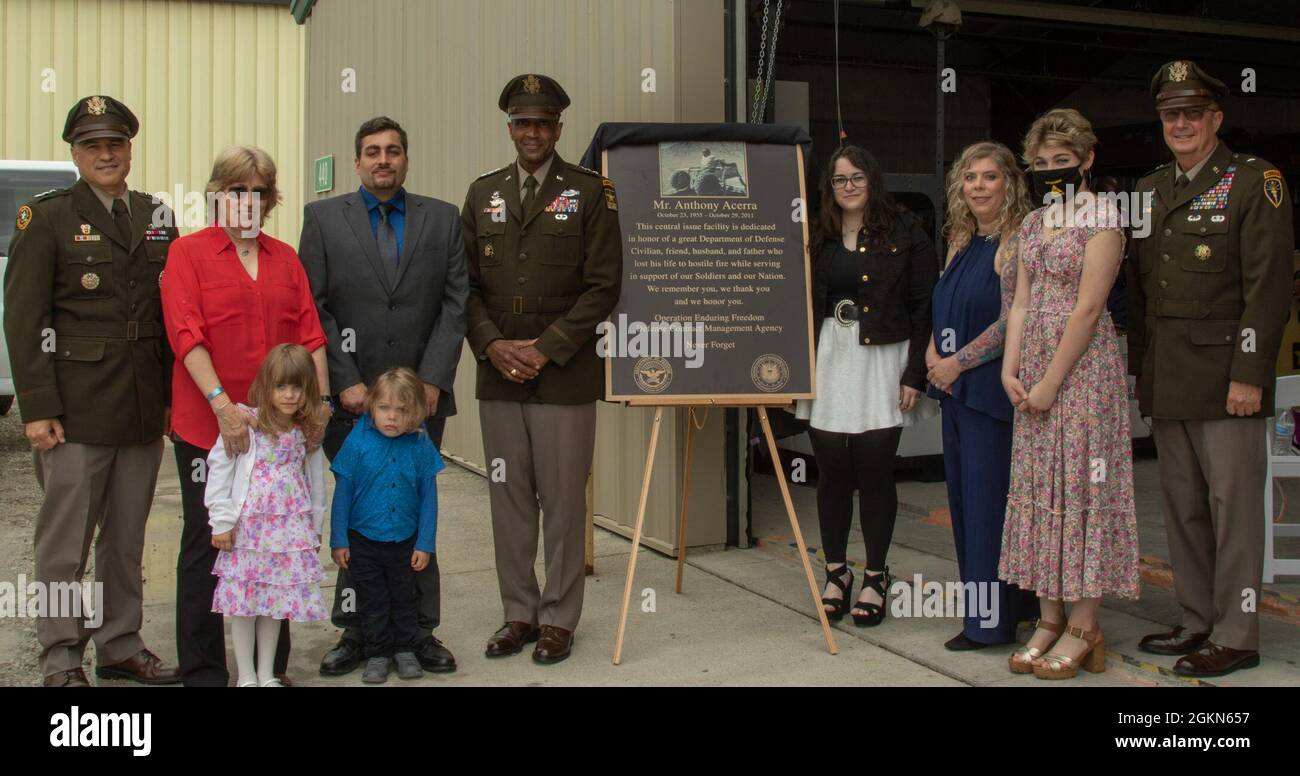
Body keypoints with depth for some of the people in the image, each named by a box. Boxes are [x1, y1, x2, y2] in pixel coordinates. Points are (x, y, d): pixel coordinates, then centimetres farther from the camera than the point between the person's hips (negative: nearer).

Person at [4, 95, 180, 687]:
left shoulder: (157, 217, 11)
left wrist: (173, 395, 8)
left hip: (145, 409, 5)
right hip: (77, 409, -4)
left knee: (127, 538, 13)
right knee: (65, 542, 3)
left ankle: (120, 647, 24)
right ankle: (61, 660, 15)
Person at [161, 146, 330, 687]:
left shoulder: (285, 258, 13)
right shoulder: (188, 252, 1)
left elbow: (310, 335, 9)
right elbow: (187, 335, -10)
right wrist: (223, 404, -19)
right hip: (207, 425, -3)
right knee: (206, 545, 4)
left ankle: (272, 664, 20)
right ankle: (202, 670, 15)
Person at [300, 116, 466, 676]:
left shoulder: (443, 219, 8)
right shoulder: (323, 218, 6)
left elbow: (455, 304, 3)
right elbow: (313, 308, 0)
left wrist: (432, 380, -7)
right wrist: (346, 382, -8)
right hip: (353, 398, 0)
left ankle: (421, 630, 14)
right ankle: (355, 630, 16)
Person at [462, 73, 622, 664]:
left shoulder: (591, 193, 0)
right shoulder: (483, 193, 12)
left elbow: (602, 287, -5)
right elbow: (467, 284, 10)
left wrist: (545, 349, -11)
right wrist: (492, 345, -6)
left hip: (565, 375, -4)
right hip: (498, 373, 4)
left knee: (563, 500, 2)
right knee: (509, 499, 9)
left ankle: (558, 618, 15)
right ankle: (519, 613, 22)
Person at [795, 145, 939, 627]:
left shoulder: (905, 233, 0)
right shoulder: (818, 239, 10)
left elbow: (924, 307, -3)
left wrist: (915, 373, -9)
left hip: (882, 359, -3)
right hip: (827, 359, 3)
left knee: (875, 469, -1)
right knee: (832, 469, 4)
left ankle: (875, 578, 13)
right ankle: (836, 573, 19)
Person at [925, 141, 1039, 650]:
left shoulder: (1015, 242, -11)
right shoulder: (961, 243, 15)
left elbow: (1012, 321, -17)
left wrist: (957, 362, -13)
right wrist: (933, 351, 3)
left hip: (990, 389, -9)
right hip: (956, 390, 9)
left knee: (987, 499, -4)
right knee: (964, 498, 12)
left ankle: (991, 621, 5)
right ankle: (981, 607, 22)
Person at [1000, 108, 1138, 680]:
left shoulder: (1101, 219, -7)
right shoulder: (1032, 223, 15)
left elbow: (1087, 309, -14)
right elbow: (1021, 302, 12)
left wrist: (1051, 382, -15)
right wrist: (1011, 370, -1)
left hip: (1082, 366, -7)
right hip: (1033, 370, 7)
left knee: (1081, 483, -4)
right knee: (1037, 484, 7)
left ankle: (1084, 629, 3)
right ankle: (1050, 619, 15)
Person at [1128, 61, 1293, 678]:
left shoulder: (1255, 182, -3)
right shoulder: (1149, 189, 15)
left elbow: (1269, 286, -10)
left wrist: (1249, 373, -15)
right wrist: (1136, 366, 13)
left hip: (1225, 375, -6)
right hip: (1166, 381, 6)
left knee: (1233, 504, -2)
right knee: (1181, 505, 12)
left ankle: (1236, 637, 7)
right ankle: (1197, 622, 23)